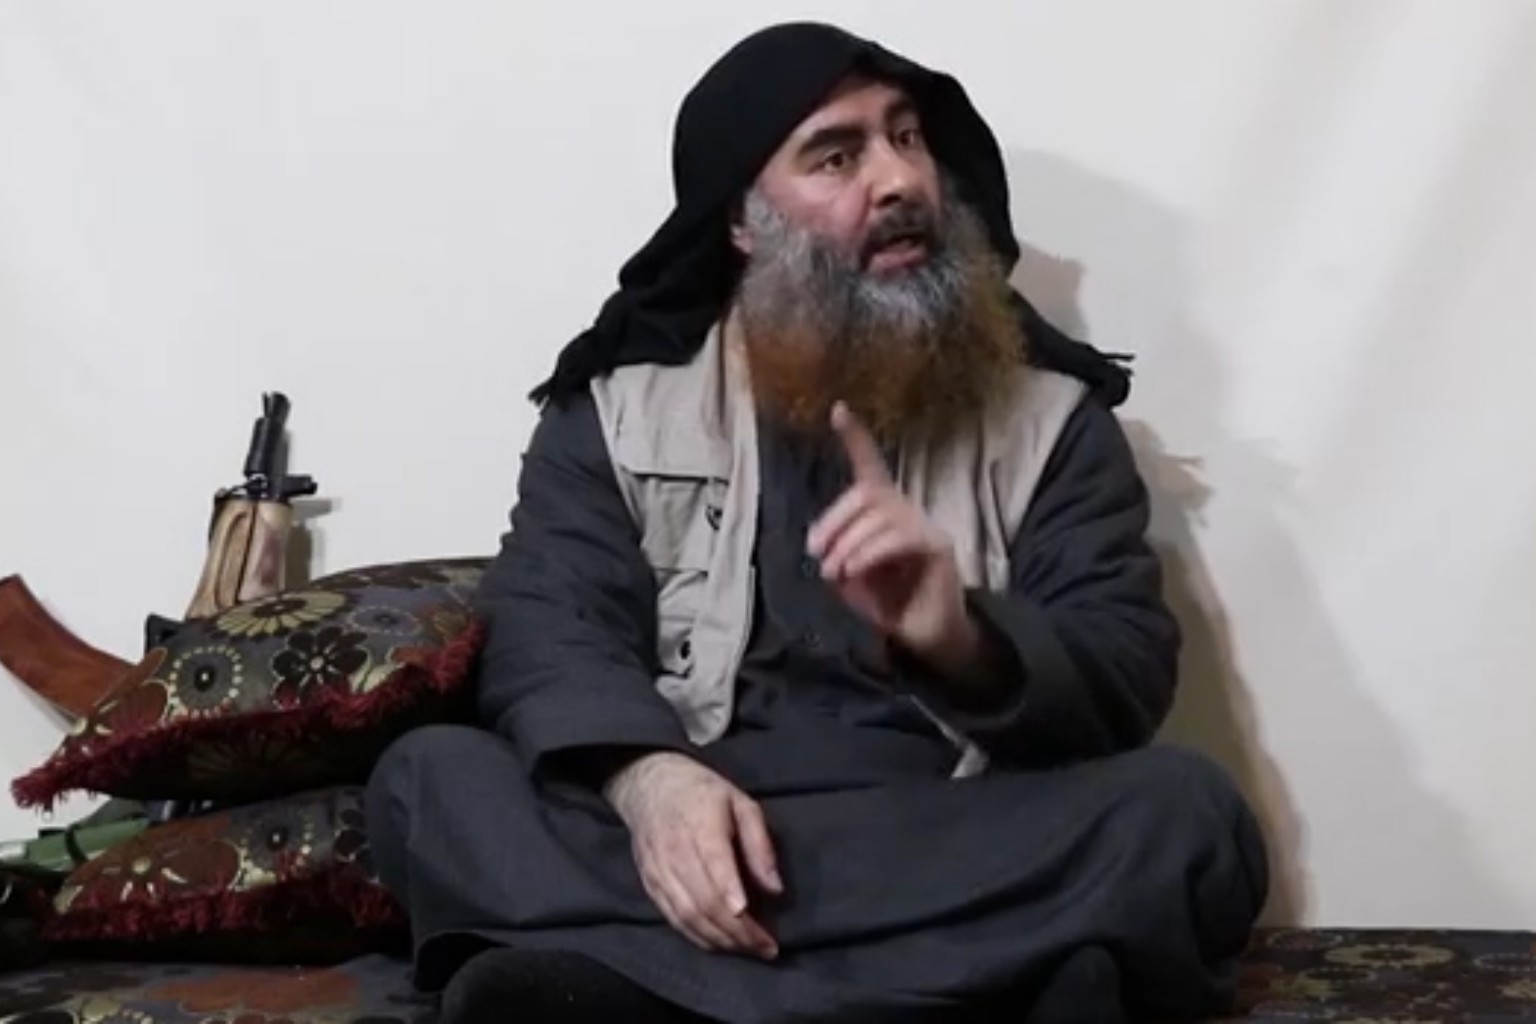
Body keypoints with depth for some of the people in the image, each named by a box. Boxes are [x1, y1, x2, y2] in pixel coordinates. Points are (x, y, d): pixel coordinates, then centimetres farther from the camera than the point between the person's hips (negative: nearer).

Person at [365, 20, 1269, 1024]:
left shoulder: (1049, 407, 8)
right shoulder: (622, 397, 9)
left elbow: (1127, 675, -2)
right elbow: (545, 628, -3)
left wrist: (966, 641, -25)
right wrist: (646, 774, -26)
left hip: (955, 856, 0)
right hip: (695, 838, 0)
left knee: (1185, 816, -28)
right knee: (431, 779, -24)